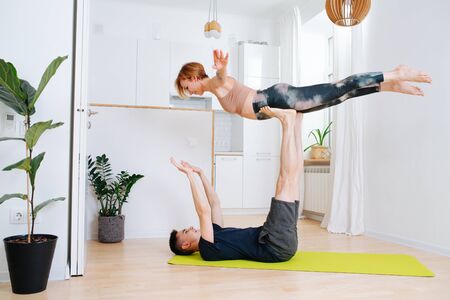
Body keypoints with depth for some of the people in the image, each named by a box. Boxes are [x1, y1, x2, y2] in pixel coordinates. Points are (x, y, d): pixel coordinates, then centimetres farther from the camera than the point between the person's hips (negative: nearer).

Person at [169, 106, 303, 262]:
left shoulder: (214, 234, 23)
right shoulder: (206, 249, -4)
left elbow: (214, 203, 27)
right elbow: (204, 211, -18)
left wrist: (199, 173, 20)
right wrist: (191, 174, -13)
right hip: (277, 246, -8)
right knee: (285, 183, -18)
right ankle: (287, 121, -10)